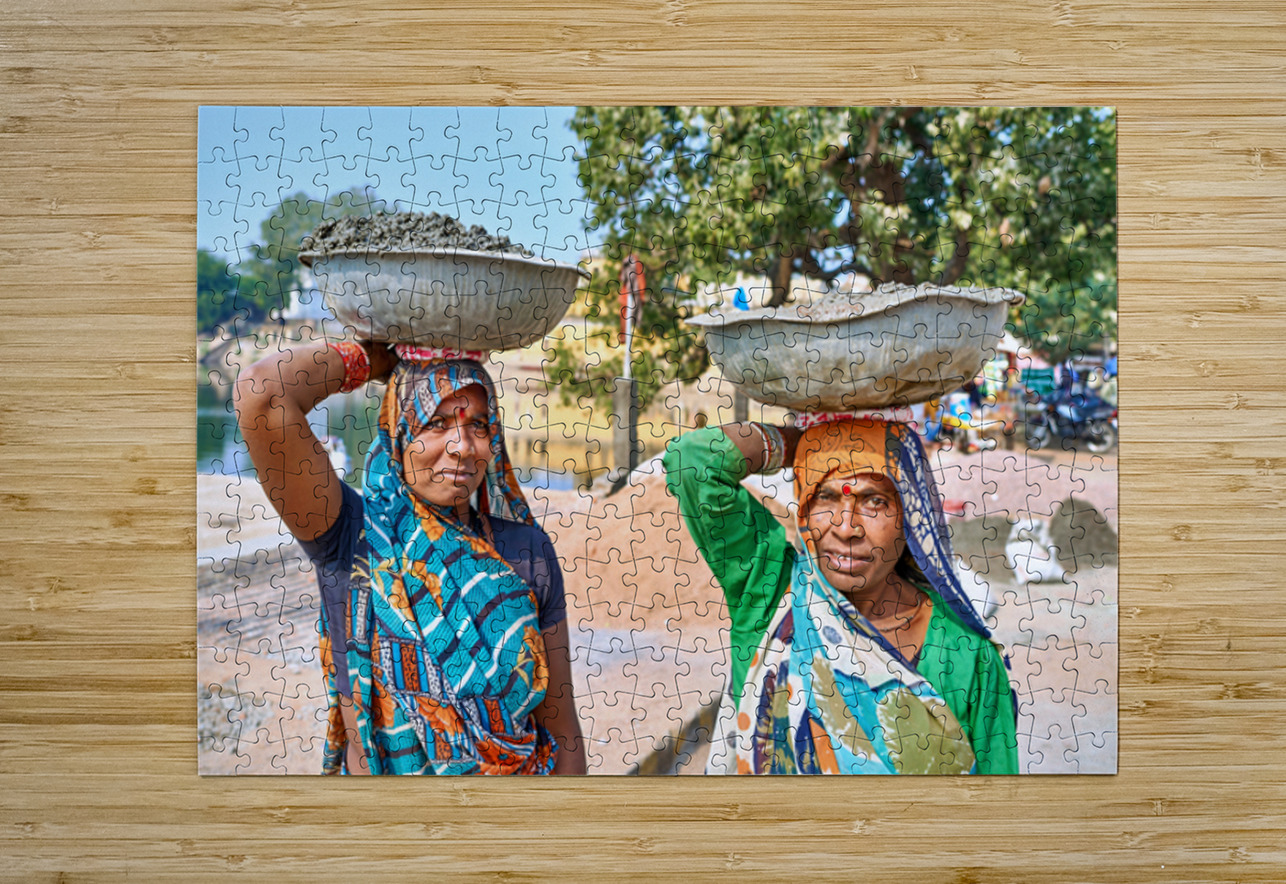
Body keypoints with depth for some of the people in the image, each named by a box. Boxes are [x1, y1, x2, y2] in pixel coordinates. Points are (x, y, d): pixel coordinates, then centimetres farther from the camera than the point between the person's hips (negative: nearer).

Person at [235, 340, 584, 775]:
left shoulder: (527, 551, -7)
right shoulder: (355, 539, -14)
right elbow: (260, 389, -25)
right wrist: (371, 357, -12)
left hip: (521, 769, 2)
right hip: (375, 769, -1)